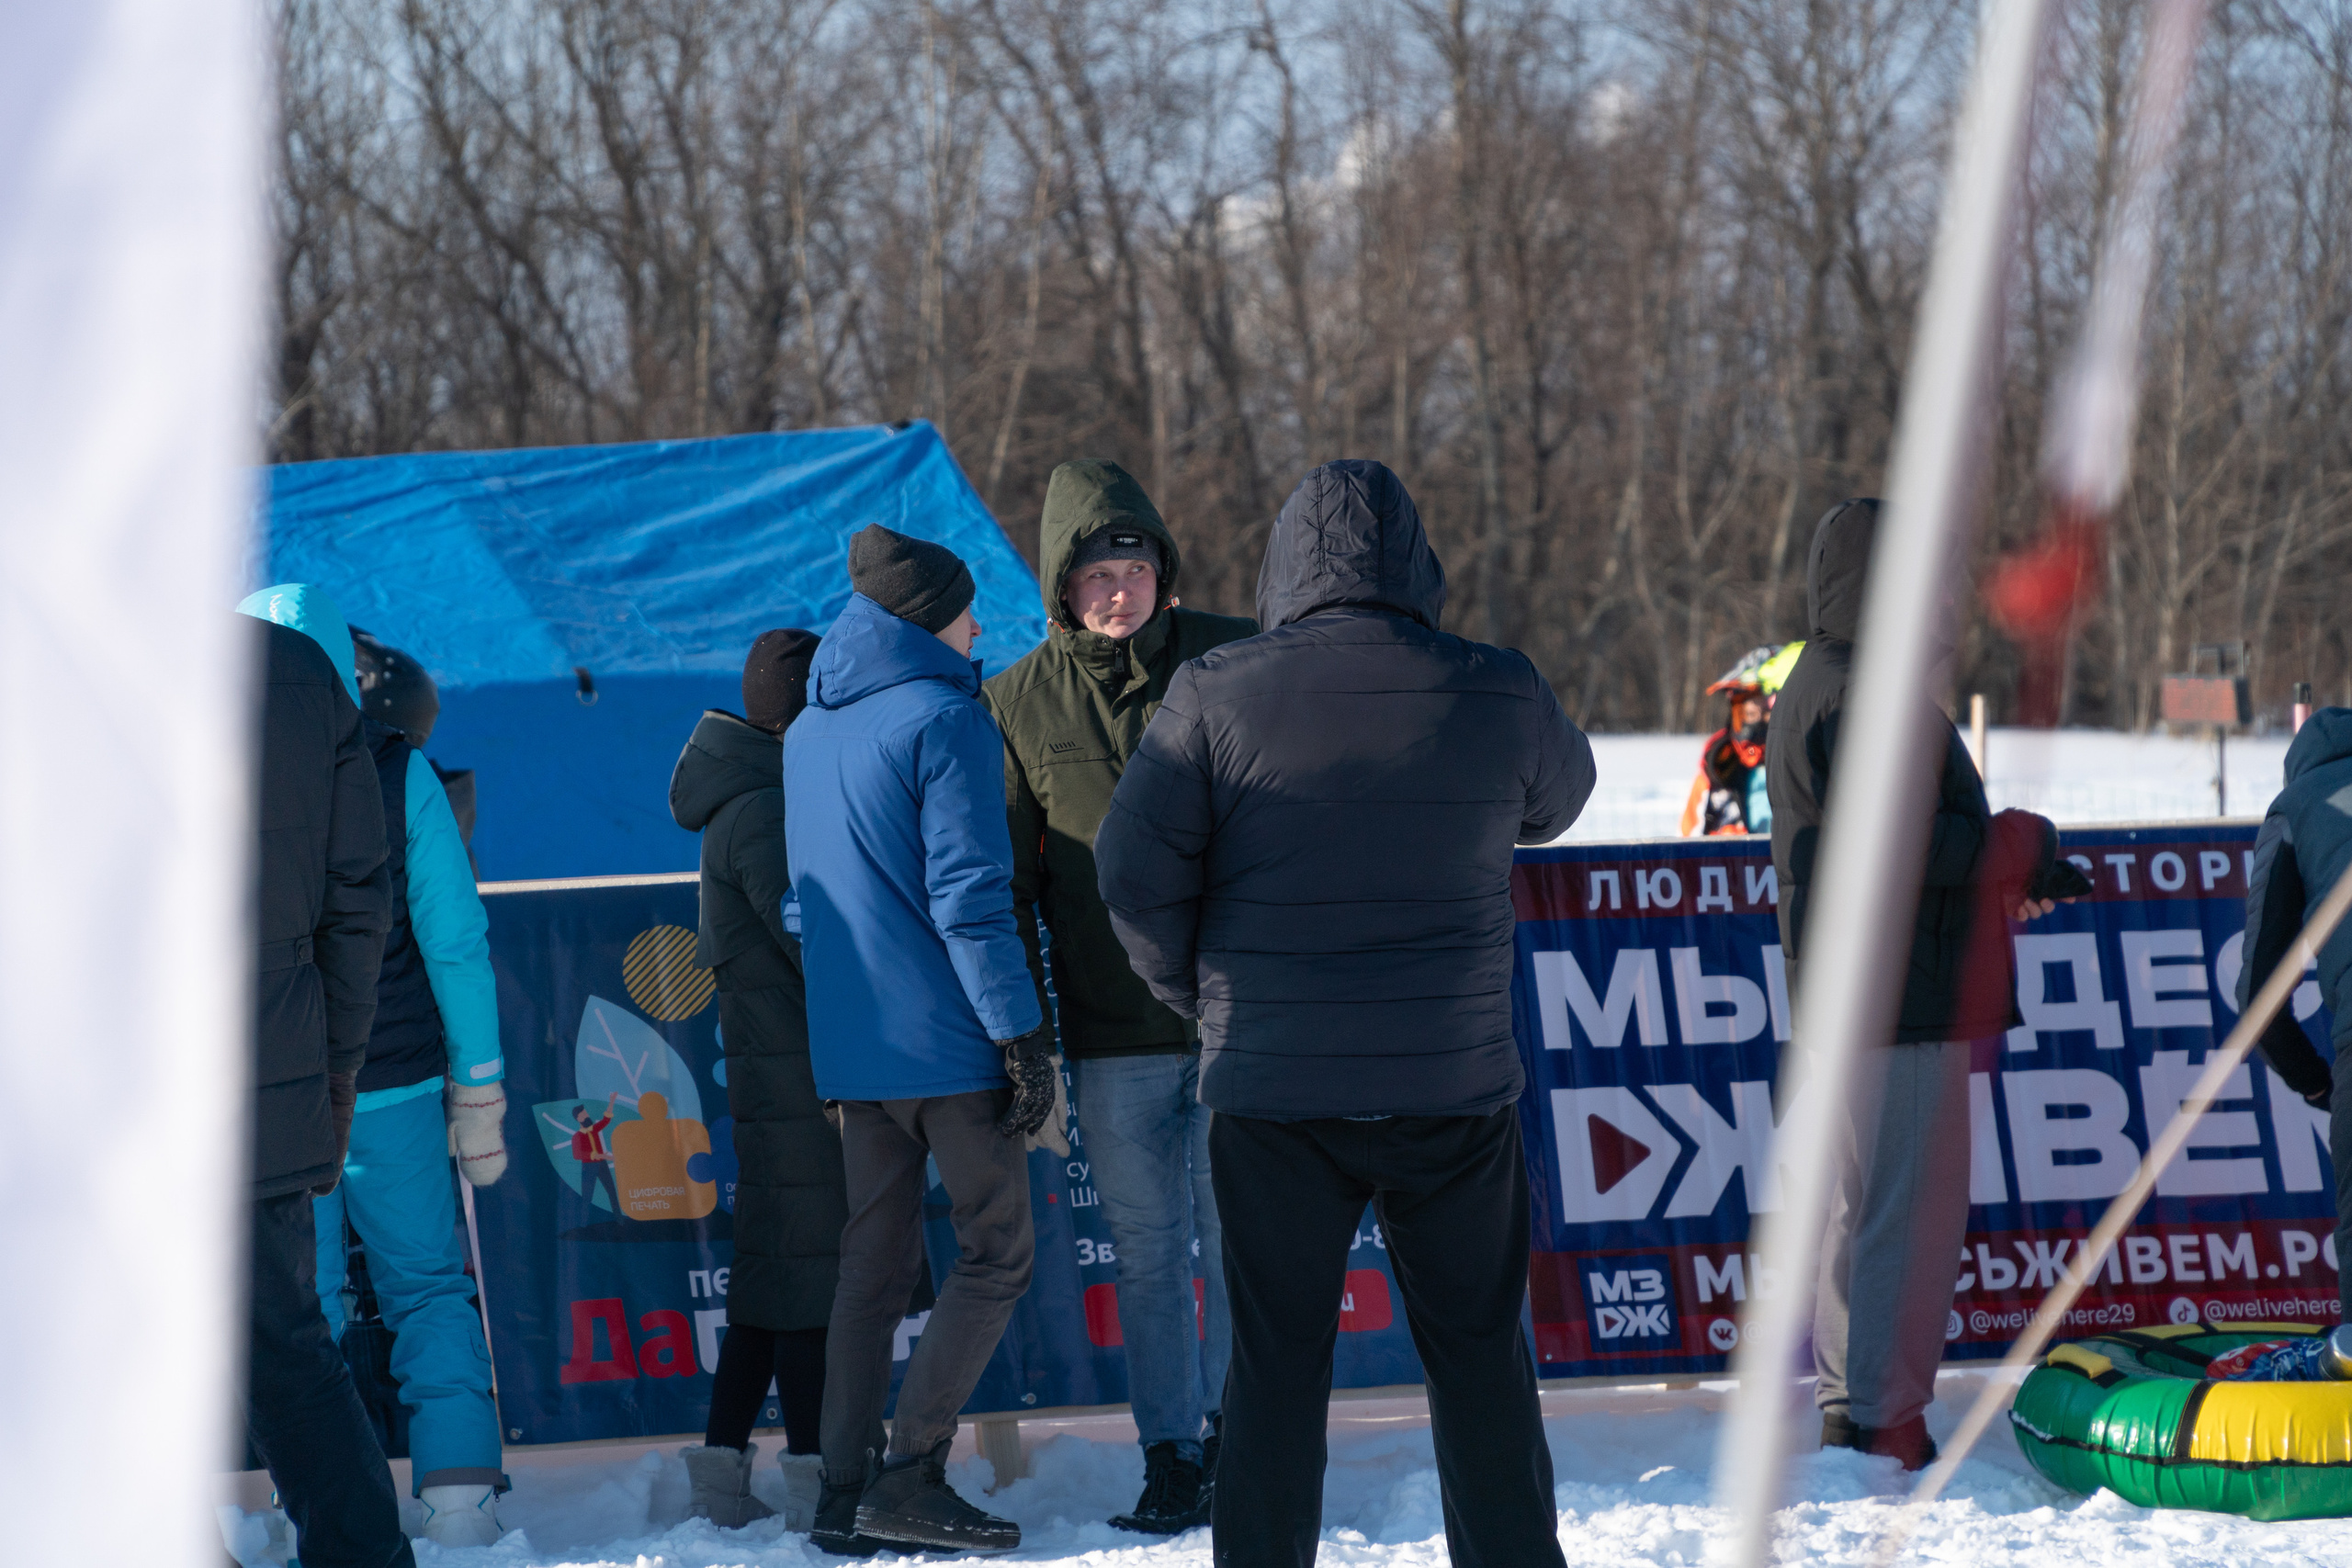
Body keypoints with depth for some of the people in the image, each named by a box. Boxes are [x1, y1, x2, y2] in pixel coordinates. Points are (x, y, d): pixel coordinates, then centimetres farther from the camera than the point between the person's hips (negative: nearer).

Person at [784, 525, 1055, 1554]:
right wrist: (1022, 1035, -14)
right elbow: (970, 896, -16)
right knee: (996, 1254, 0)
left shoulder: (808, 733, 13)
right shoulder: (944, 720, -11)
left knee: (873, 1265, 11)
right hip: (947, 1040, -7)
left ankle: (846, 1494, 6)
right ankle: (910, 1478, -8)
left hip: (852, 1043, 7)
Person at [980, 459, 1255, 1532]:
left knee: (1239, 1233, 2)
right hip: (1114, 1034, 1)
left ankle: (1238, 1436, 14)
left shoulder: (1234, 662, 0)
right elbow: (1003, 880, 8)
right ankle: (1171, 1455, 11)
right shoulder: (1020, 702, 4)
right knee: (1146, 1250, 5)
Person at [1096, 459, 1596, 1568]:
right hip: (1454, 1088, 1)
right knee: (1479, 1353, 12)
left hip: (1270, 1089, -1)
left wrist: (1196, 994, 10)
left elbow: (1133, 874, -6)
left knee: (1275, 1362, 7)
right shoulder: (1497, 695, -4)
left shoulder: (1215, 695, -8)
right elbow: (1554, 803, 16)